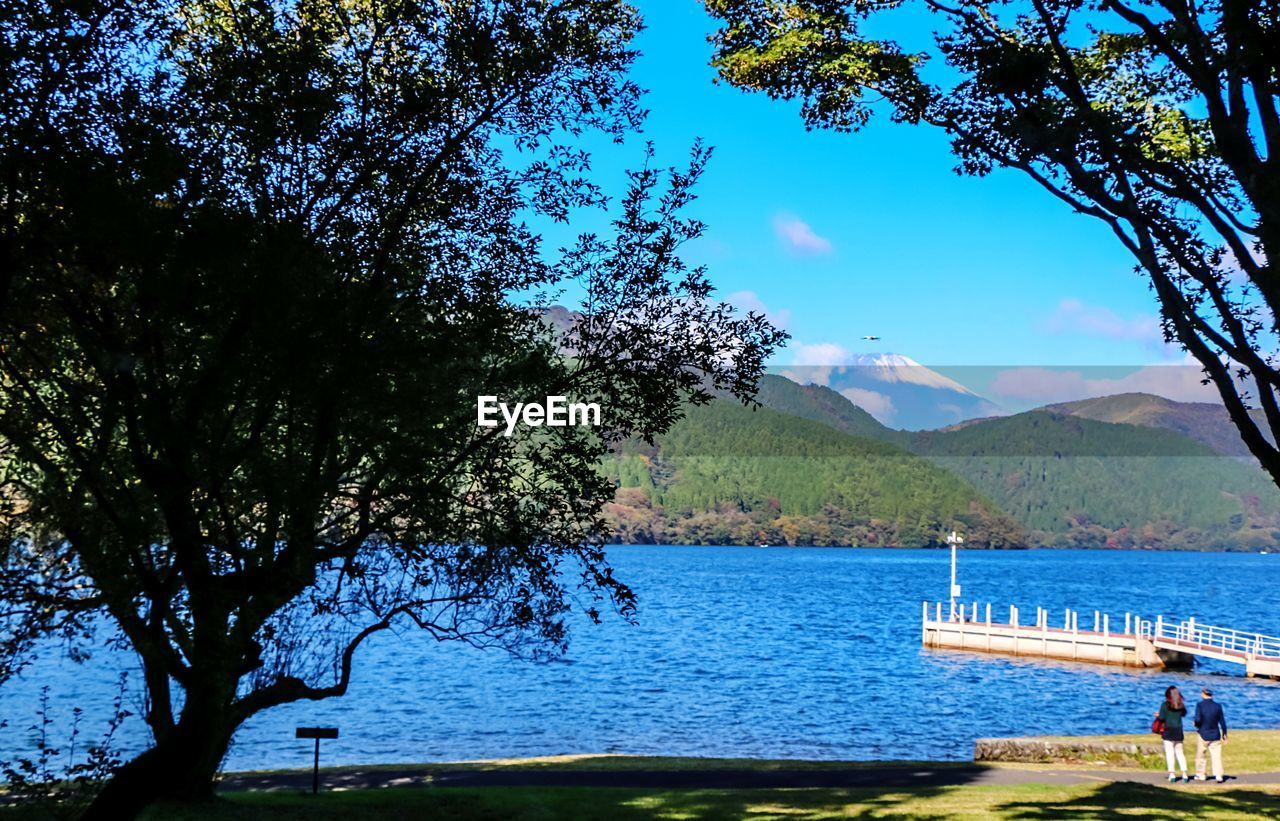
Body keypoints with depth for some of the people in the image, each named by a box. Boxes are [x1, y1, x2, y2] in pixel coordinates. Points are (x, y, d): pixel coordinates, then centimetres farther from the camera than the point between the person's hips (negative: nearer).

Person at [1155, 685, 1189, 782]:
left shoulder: (1165, 704, -9)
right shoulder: (1181, 705, 6)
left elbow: (1161, 718, -11)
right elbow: (1184, 713, 25)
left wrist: (1158, 715, 8)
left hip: (1168, 730, -5)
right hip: (1179, 731, 5)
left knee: (1169, 752, -3)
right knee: (1180, 752, 13)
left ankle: (1172, 774, -8)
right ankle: (1184, 774, 10)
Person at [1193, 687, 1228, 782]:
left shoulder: (1200, 705, -12)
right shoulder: (1218, 706, -2)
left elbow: (1198, 720, -20)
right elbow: (1222, 721, 3)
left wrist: (1196, 724, 3)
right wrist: (1224, 734, 14)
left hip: (1203, 734, -2)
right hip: (1215, 735, 2)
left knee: (1200, 756, 13)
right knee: (1216, 756, 3)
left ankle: (1200, 775, 19)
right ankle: (1218, 775, -6)